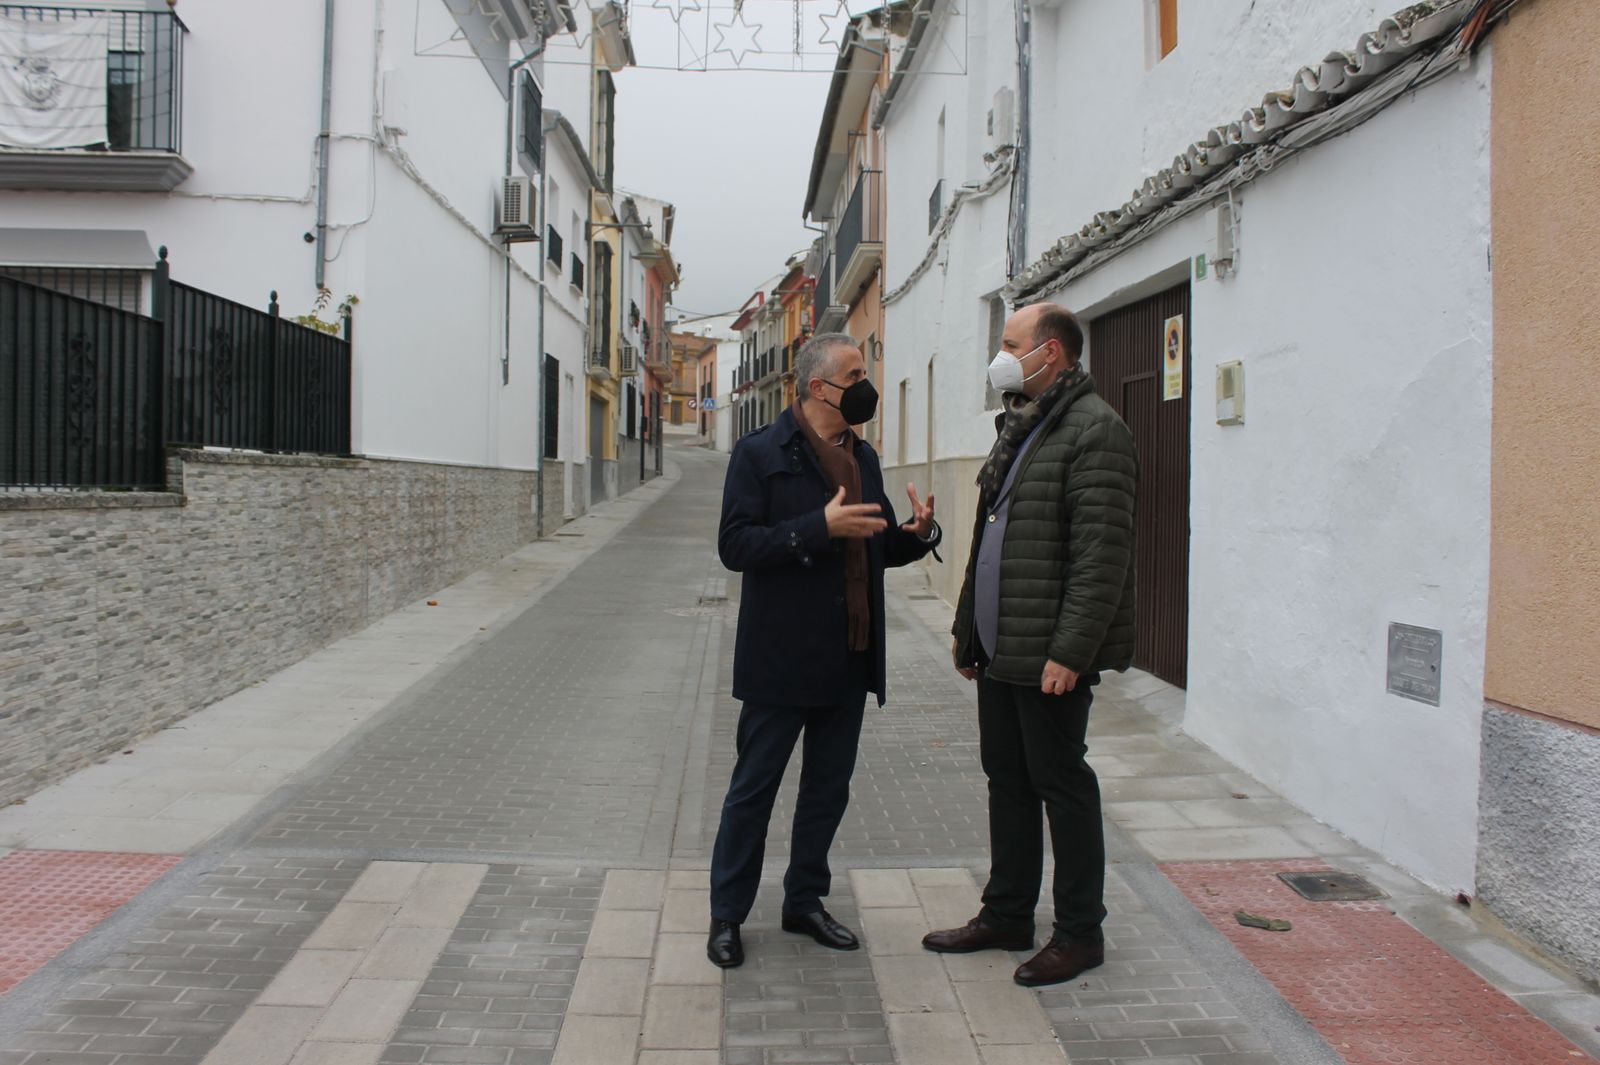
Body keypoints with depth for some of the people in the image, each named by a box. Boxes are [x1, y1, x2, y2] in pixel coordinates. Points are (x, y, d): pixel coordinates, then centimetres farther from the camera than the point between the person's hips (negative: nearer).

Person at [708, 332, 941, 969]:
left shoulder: (863, 457, 12)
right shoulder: (761, 454, -9)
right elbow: (735, 545, -17)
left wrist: (919, 533, -4)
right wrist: (821, 526, -25)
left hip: (849, 659, 7)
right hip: (781, 659, -6)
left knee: (829, 786, 16)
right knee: (754, 788, 6)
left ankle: (805, 902, 33)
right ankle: (727, 915, 22)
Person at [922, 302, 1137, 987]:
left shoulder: (1093, 430, -14)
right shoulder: (1019, 427, 17)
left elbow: (1102, 557, -21)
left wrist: (1069, 650, -24)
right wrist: (967, 625, 19)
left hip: (1050, 655, -9)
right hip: (999, 649, 9)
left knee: (1060, 784, 2)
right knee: (1006, 780, 16)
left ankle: (1080, 933, 19)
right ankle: (1007, 916, 30)